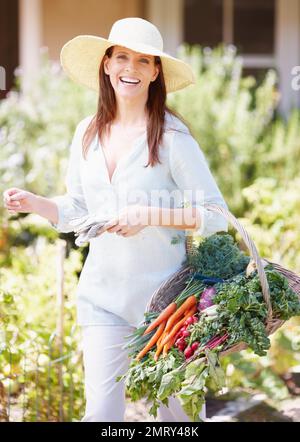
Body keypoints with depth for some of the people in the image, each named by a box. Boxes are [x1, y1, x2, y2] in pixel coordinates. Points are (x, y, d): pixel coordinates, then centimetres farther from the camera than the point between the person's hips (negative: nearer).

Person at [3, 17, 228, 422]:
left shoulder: (171, 136, -12)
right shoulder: (87, 134, 5)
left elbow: (216, 214, -12)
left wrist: (148, 215, -22)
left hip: (162, 292, -4)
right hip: (102, 293, 4)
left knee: (176, 407, 11)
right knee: (100, 410, -1)